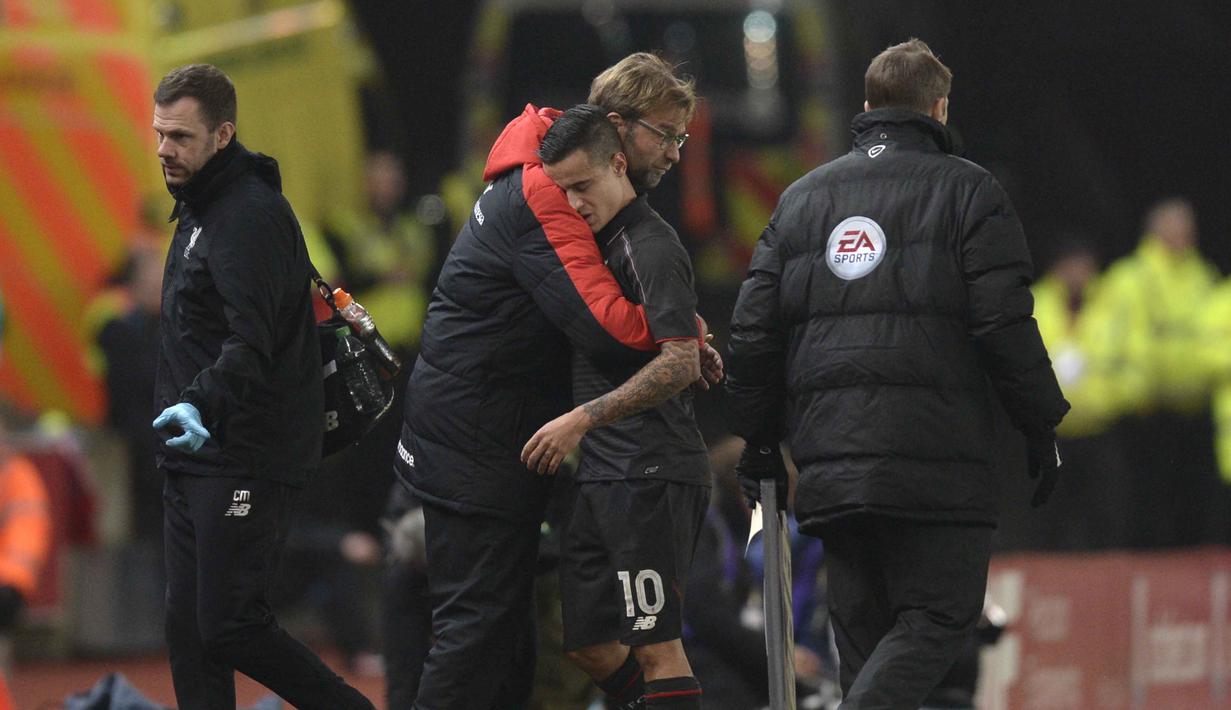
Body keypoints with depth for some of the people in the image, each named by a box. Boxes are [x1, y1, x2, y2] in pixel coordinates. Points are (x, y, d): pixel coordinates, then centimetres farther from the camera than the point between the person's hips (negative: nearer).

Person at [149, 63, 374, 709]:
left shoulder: (252, 216, -16)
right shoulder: (198, 209, 16)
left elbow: (250, 341, -28)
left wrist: (202, 403, -41)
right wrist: (185, 412, 17)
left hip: (246, 462, -10)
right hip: (195, 458, 10)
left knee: (230, 626, -10)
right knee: (187, 626, 6)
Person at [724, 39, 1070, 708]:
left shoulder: (801, 196, 16)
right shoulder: (967, 189, 3)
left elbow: (754, 327, 13)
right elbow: (1004, 321, -5)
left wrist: (759, 438, 21)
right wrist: (1041, 426, 4)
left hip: (828, 451, 5)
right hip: (935, 447, -5)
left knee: (863, 627, 11)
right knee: (939, 615, -3)